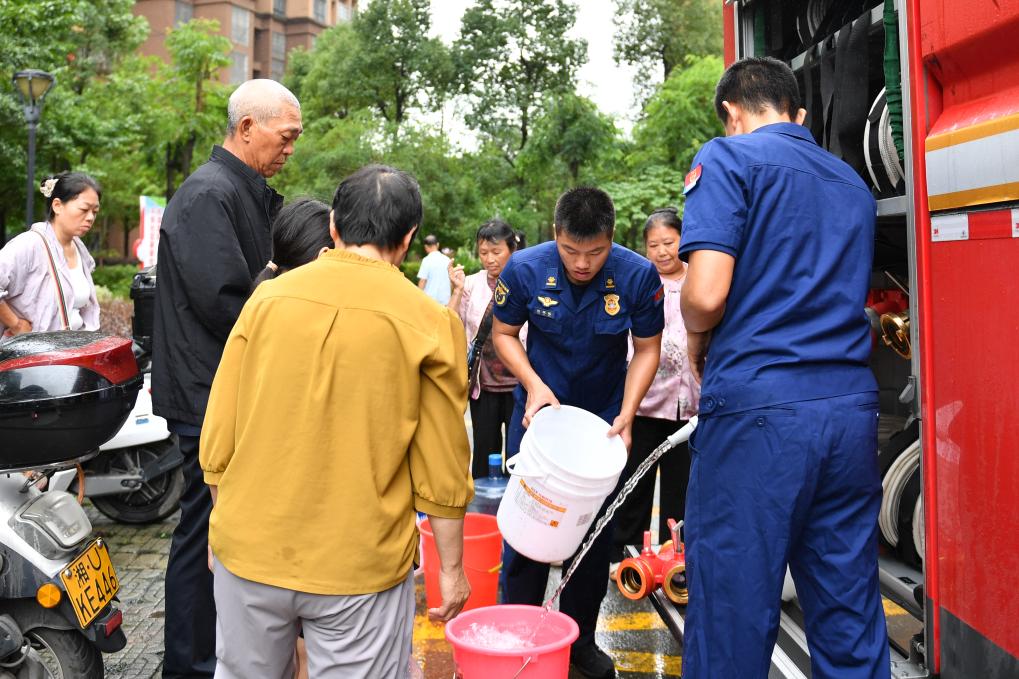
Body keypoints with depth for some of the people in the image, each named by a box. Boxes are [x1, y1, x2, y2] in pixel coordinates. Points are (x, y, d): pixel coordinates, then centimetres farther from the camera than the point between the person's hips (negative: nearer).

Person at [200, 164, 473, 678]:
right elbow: (442, 472, -6)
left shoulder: (267, 298, -2)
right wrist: (451, 568, 6)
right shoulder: (430, 323, -9)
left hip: (248, 554, 3)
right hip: (359, 568, -2)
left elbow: (216, 442, 1)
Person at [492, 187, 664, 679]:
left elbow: (647, 349, -8)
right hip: (539, 408, 0)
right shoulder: (525, 269, -19)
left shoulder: (639, 275, -20)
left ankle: (580, 637, 23)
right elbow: (504, 333, -4)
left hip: (603, 417, 1)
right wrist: (534, 384, -20)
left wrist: (626, 416, -18)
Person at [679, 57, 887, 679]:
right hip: (852, 406, 7)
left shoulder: (729, 158, -1)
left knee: (733, 610, 3)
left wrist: (698, 342, 8)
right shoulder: (853, 182, 20)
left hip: (758, 405, -6)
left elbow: (707, 294, -13)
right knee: (851, 615, 13)